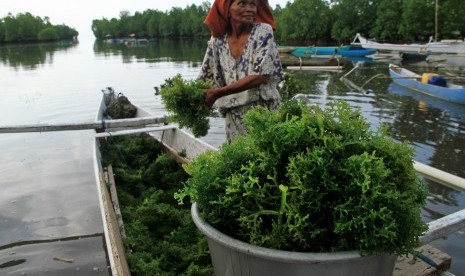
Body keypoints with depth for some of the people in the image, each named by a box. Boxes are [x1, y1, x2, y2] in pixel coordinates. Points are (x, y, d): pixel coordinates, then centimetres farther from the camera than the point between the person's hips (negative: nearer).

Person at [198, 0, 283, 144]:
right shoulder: (217, 41, 2)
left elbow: (260, 76, -17)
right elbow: (206, 78, 9)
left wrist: (217, 93, -21)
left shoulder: (263, 31, -8)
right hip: (233, 118, 3)